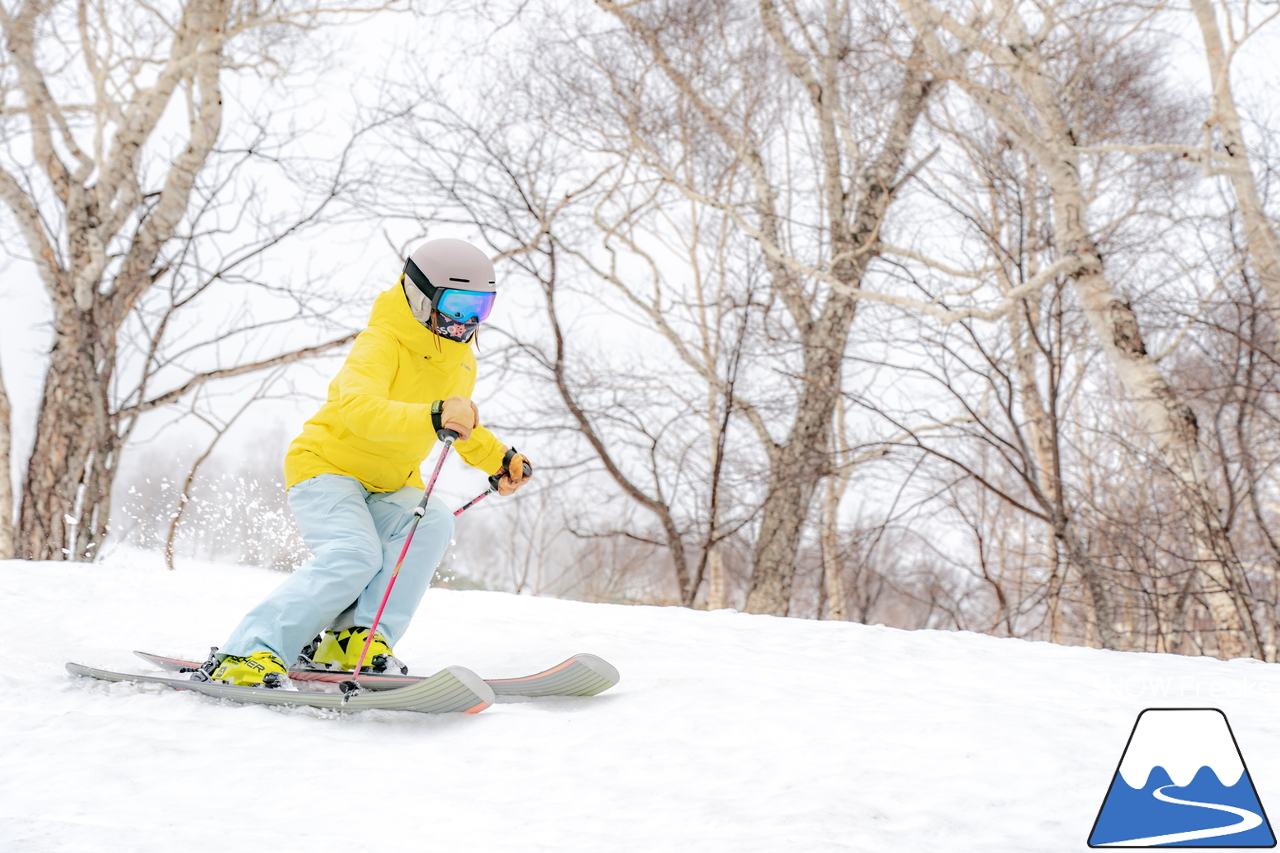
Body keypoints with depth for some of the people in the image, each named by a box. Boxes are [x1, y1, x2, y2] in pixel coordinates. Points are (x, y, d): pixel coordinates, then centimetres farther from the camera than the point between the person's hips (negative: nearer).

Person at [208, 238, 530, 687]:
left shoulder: (460, 362, 6)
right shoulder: (380, 345, -20)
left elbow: (460, 425, 26)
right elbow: (358, 407, -42)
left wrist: (497, 458, 11)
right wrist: (432, 415, -56)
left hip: (388, 488, 7)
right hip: (325, 465, -7)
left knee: (433, 520, -24)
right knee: (356, 555, -31)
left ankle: (358, 638, -25)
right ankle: (248, 651, -26)